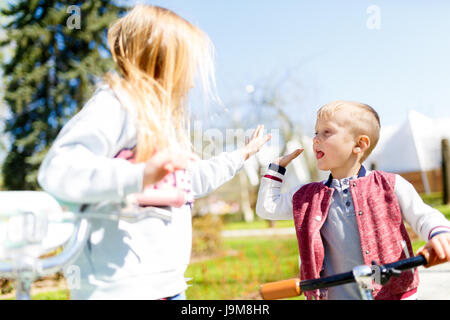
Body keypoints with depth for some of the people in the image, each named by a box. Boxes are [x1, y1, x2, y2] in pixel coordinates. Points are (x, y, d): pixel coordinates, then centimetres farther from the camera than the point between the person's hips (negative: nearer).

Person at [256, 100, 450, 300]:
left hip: (392, 293, -2)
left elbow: (423, 217, 1)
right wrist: (277, 166, 15)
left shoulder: (390, 186, 0)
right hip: (336, 294, 2)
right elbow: (267, 208, 16)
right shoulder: (307, 197, 8)